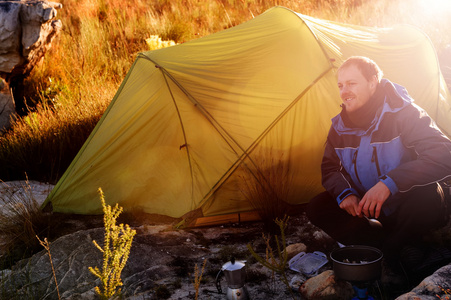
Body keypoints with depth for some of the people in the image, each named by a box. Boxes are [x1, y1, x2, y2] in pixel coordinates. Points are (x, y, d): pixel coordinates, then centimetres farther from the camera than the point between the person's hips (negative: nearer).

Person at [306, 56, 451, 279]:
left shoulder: (403, 114, -21)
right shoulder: (340, 126, -3)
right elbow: (330, 168, 6)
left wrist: (389, 183, -40)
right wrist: (344, 193, -18)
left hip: (403, 207, -5)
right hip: (366, 209, 5)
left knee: (428, 194, -38)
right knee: (317, 209, -12)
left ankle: (392, 251, -12)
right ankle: (385, 247, -11)